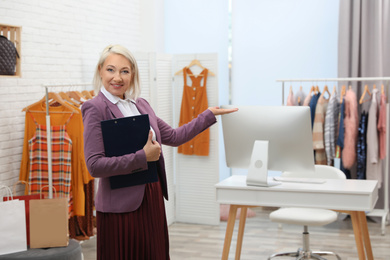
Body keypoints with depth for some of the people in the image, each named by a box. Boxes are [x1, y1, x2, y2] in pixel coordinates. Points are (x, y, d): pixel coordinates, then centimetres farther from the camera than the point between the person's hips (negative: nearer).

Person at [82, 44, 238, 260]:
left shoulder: (141, 105, 11)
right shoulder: (96, 109, -11)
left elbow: (173, 137, 19)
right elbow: (94, 165, -19)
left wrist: (209, 115, 18)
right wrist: (143, 157, -19)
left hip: (152, 198, 7)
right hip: (121, 205, -7)